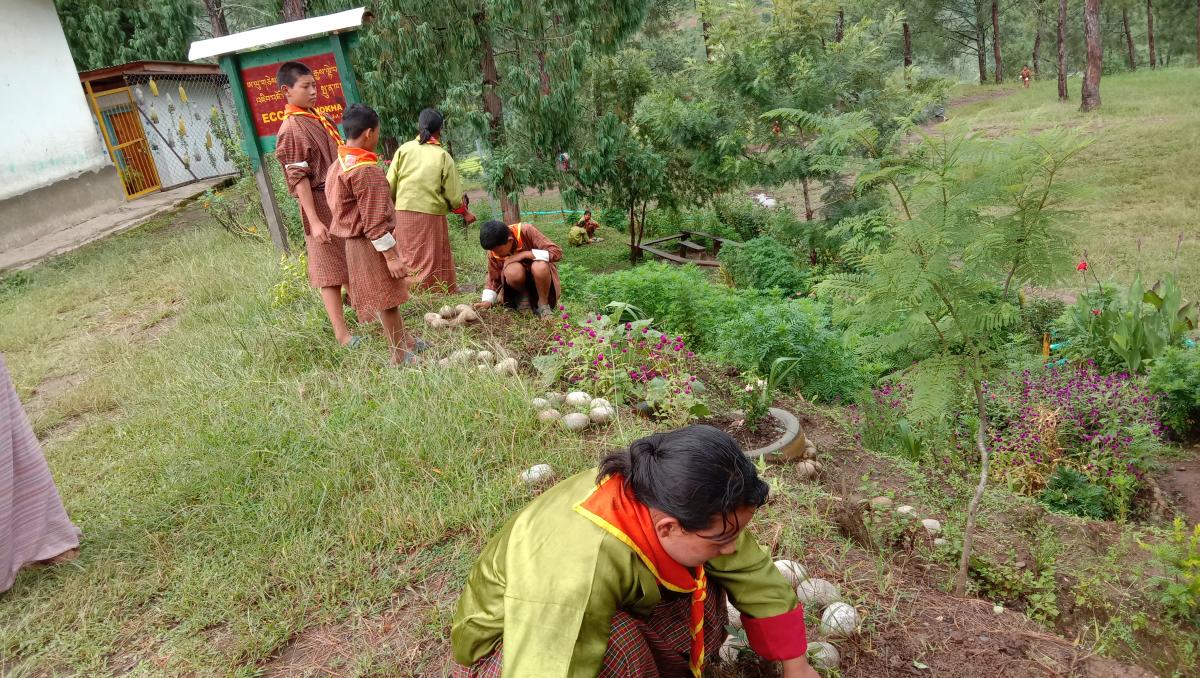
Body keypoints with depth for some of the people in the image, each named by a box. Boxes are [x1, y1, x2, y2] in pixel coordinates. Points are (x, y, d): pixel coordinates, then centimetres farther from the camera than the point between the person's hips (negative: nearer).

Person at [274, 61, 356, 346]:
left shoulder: (321, 118, 11)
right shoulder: (292, 129, -13)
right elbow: (298, 179, -17)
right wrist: (314, 221, -21)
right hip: (321, 204, -8)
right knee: (329, 270, -3)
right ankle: (342, 334, 1)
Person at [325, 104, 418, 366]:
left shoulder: (338, 165, 9)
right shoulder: (366, 171, -22)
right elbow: (374, 222, -23)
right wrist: (391, 255, -20)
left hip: (355, 242, 10)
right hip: (371, 245, -10)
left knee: (387, 298, 20)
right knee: (387, 300, 1)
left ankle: (404, 343, 33)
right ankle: (401, 357, 11)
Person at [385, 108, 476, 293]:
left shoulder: (404, 149, 1)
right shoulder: (443, 156, -4)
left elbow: (390, 185, 1)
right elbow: (454, 194, -2)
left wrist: (392, 202, 19)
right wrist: (464, 212, 15)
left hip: (403, 212, 2)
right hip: (431, 215, -2)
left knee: (407, 258, 14)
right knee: (432, 259, 9)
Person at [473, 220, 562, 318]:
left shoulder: (526, 231, -25)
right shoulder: (494, 251, -13)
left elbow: (557, 252, -28)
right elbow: (493, 279, 0)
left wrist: (524, 254, -30)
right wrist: (487, 301, -16)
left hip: (540, 277, -2)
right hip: (519, 279, 2)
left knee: (540, 267, -38)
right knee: (512, 271, -34)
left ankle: (543, 305, -12)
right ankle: (523, 296, -2)